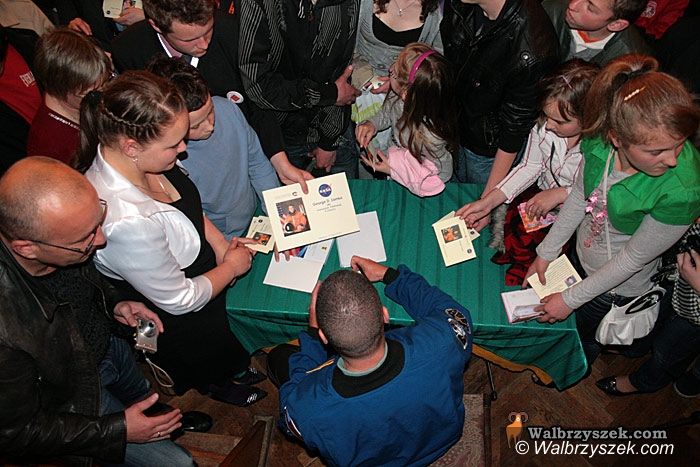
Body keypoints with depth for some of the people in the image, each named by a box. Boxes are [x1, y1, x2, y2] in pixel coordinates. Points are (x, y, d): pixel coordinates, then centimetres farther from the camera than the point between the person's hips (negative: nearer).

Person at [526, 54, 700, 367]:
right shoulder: (602, 138, -27)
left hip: (618, 284, -3)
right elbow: (580, 196, -9)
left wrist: (570, 299, -16)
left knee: (586, 335, 26)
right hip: (582, 253, 4)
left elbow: (634, 259, -26)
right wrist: (546, 253, -1)